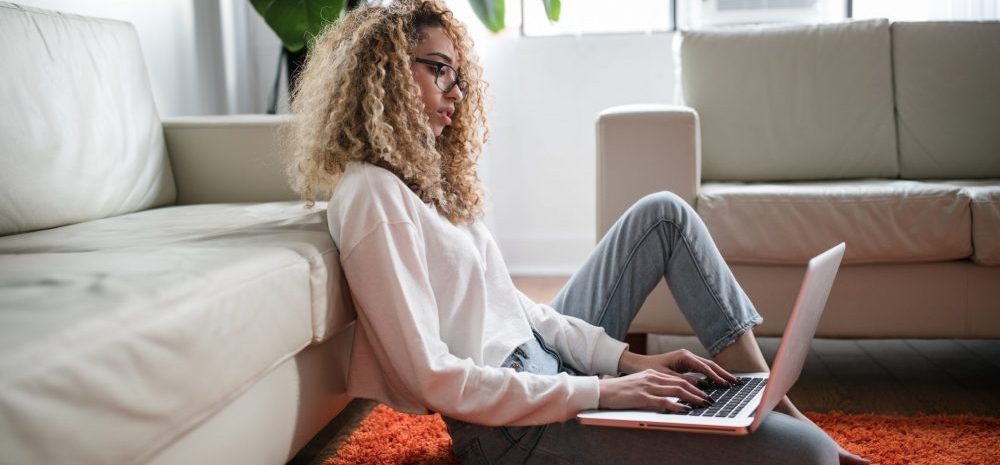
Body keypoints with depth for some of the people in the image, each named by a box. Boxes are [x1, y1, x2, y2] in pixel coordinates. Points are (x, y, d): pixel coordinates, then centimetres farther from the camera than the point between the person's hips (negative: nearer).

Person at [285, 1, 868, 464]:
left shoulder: (426, 175, 13)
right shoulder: (371, 195, -17)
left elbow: (513, 304, 11)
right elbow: (433, 378, -23)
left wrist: (629, 359, 0)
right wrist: (600, 392, -21)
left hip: (543, 360, 10)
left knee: (663, 212, 12)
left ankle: (770, 400, 12)